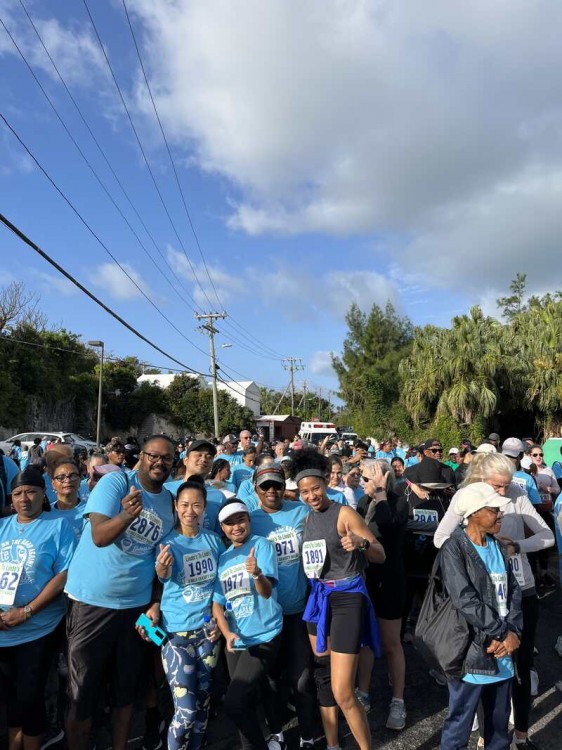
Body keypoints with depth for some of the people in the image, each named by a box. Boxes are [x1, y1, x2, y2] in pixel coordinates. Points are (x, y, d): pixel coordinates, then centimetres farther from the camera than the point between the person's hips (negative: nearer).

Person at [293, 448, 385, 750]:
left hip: (347, 597, -7)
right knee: (323, 678, 18)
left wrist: (360, 543, -35)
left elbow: (381, 555, -17)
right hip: (319, 597, 7)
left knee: (342, 692, -7)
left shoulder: (344, 513, -14)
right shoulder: (308, 518, 6)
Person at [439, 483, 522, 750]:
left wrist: (513, 632, -9)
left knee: (499, 723, 22)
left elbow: (514, 592, 5)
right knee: (459, 726, 7)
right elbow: (465, 600, -20)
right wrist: (502, 633, -14)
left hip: (503, 651, 7)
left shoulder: (497, 547, 9)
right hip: (472, 652, -6)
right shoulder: (454, 549, -14)